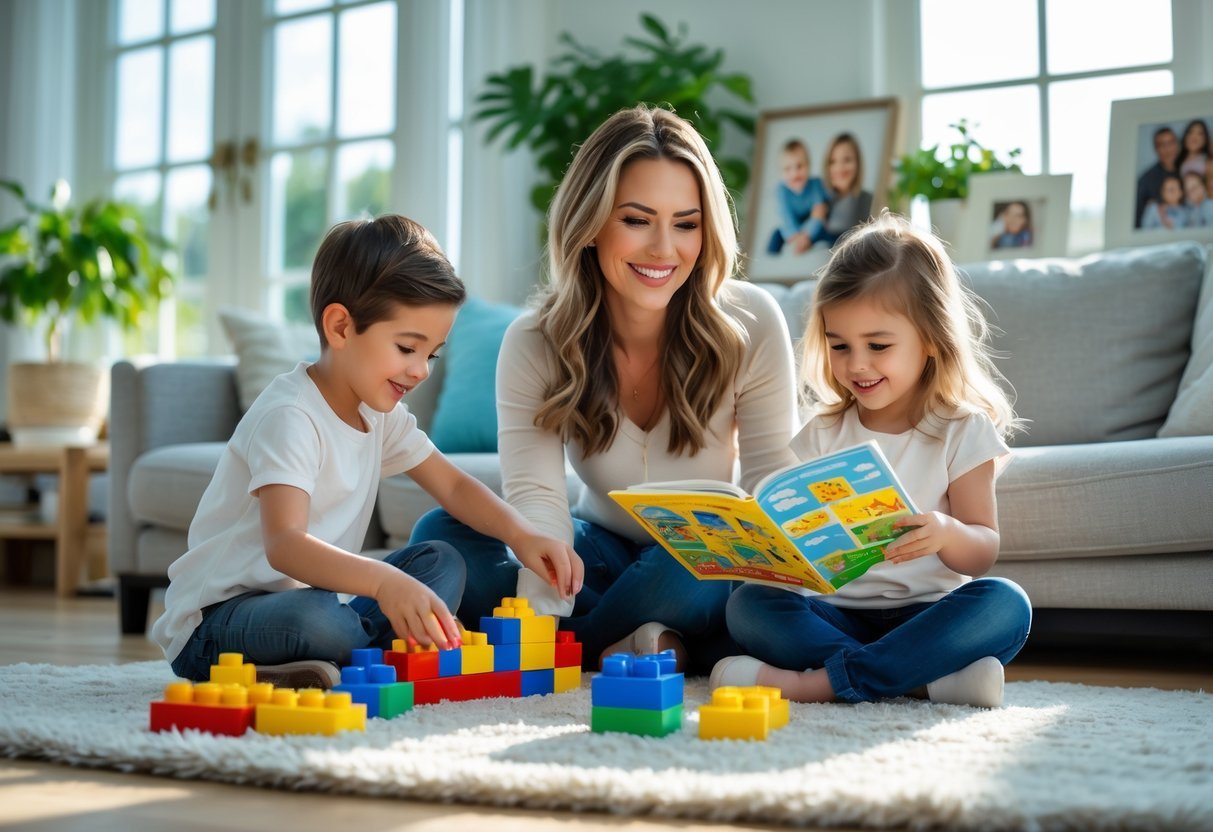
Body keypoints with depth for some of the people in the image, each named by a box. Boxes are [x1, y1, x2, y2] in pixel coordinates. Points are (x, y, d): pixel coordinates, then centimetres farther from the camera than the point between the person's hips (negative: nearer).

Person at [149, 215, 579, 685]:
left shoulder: (380, 413, 7)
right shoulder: (290, 417, -21)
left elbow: (453, 486, 15)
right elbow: (283, 545, -34)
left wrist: (520, 535, -4)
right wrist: (384, 581, -49)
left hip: (306, 595, 10)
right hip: (214, 624, -9)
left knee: (442, 564, -1)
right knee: (316, 617, -40)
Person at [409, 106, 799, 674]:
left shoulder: (752, 324, -17)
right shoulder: (533, 344, -14)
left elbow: (772, 474, -12)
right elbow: (536, 493, -24)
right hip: (604, 547, 3)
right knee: (440, 534, -22)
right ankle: (662, 645, -25)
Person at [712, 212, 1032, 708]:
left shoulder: (961, 431, 2)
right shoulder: (824, 433, 11)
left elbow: (983, 551, -3)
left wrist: (947, 533, -27)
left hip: (927, 614, -2)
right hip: (836, 609, 2)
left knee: (1004, 604, -32)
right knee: (748, 604, -24)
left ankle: (822, 681, -35)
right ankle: (923, 676, -33)